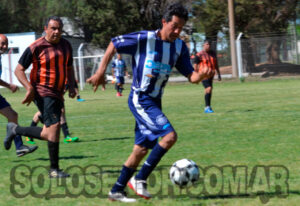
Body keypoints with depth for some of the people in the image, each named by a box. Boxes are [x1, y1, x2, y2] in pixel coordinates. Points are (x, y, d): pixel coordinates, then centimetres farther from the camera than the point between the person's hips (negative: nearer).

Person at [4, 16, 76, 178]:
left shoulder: (65, 45, 9)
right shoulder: (36, 47, -10)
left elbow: (69, 67, 24)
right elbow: (19, 70, -6)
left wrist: (72, 86, 8)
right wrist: (29, 88, -19)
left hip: (57, 93, 7)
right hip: (42, 92, -7)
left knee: (48, 134, 8)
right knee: (54, 127, -16)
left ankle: (15, 130, 29)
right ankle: (54, 169, -6)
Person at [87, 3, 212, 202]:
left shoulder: (180, 47, 5)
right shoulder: (144, 39, -12)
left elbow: (191, 76, 4)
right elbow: (113, 45, -2)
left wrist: (201, 75, -19)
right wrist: (100, 72, -3)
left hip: (155, 101, 7)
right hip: (140, 99, -7)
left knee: (141, 149, 9)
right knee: (170, 135, -21)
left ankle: (117, 191, 22)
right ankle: (140, 179, -10)